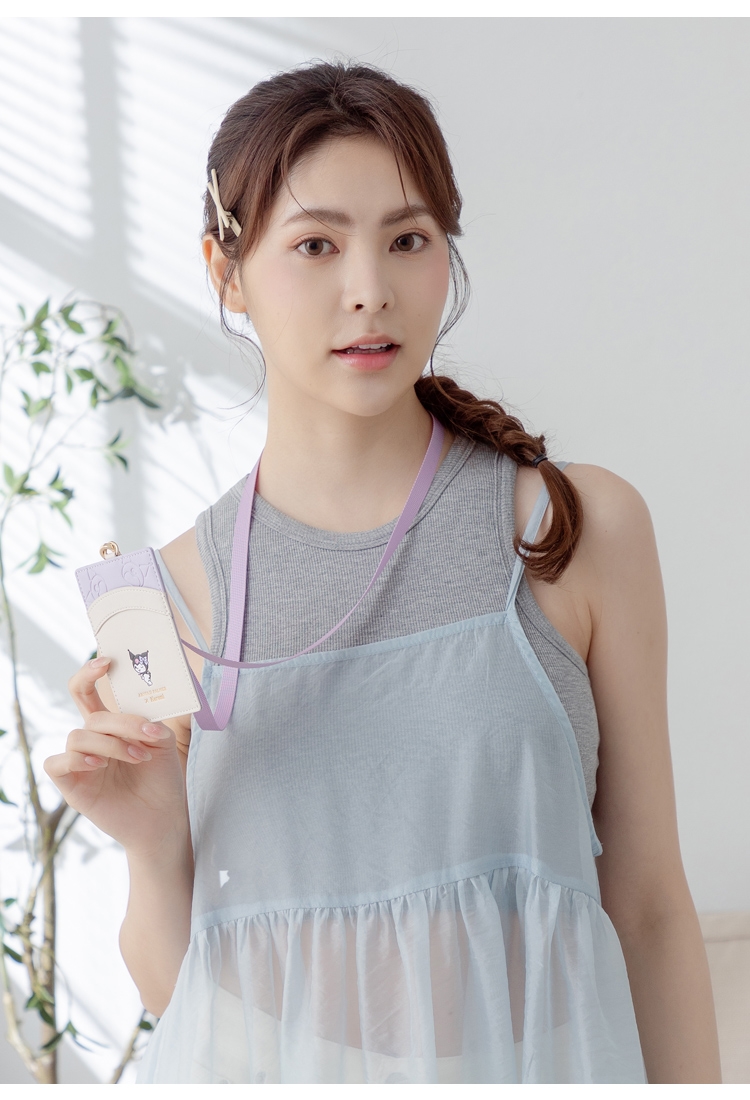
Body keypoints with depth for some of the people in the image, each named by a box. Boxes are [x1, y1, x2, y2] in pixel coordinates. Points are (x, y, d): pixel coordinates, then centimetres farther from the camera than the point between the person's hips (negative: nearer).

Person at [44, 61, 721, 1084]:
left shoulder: (583, 529, -9)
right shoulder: (176, 589, -5)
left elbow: (647, 905, -3)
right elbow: (178, 989, 0)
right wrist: (153, 844, -17)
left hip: (533, 1056, 0)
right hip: (256, 1069, 1)